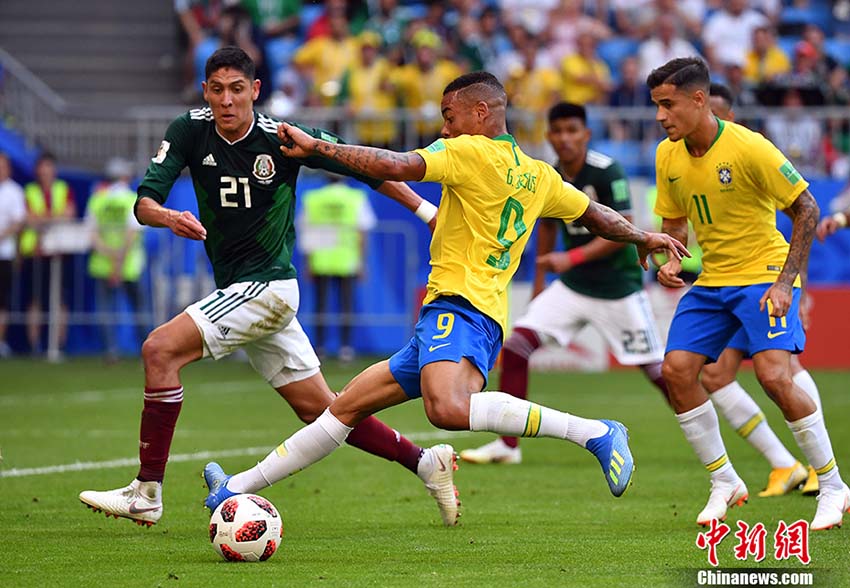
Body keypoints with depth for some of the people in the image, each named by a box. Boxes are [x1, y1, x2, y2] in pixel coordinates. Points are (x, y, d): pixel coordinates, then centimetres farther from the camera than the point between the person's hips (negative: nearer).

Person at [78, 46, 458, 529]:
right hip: (237, 290, 6)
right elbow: (144, 202, -8)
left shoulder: (282, 140, -13)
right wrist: (168, 217, -31)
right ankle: (424, 462, 23)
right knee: (318, 409, 11)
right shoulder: (190, 131, -1)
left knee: (161, 350, -19)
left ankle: (146, 493, -15)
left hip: (267, 286, -6)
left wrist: (426, 210, -2)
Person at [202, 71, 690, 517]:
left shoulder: (471, 152, -5)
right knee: (347, 406, 13)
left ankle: (595, 433, -33)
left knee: (448, 408, -39)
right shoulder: (539, 176, 19)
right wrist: (645, 238, 48)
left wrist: (316, 146, -9)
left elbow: (395, 167, -16)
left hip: (460, 305, -11)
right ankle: (240, 489, 17)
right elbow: (596, 215, 30)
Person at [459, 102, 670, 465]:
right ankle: (508, 446, -3)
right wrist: (539, 280, 20)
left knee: (656, 369, -3)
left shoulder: (607, 172, -18)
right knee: (515, 346, -10)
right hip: (572, 286, 5)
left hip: (618, 288, -5)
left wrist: (572, 258, -30)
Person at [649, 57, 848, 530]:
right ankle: (725, 483, 7)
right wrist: (672, 261, -6)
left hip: (764, 274, -7)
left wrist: (786, 281, -19)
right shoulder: (668, 156, 0)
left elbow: (807, 210, -14)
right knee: (677, 370, -9)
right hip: (711, 281, 7)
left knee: (774, 375, -22)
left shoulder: (749, 148, -19)